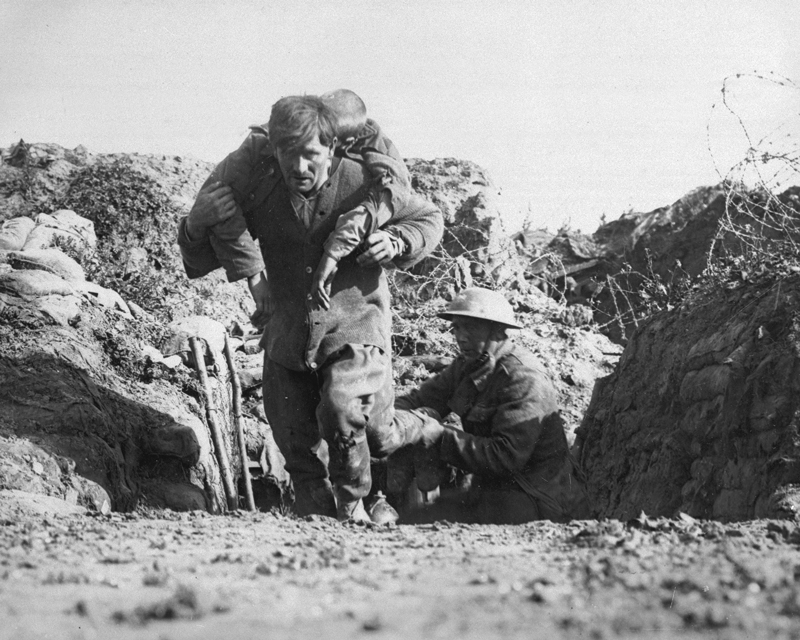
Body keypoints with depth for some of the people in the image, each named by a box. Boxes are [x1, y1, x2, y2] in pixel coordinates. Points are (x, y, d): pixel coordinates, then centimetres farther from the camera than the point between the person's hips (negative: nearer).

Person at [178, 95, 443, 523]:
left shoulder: (364, 184, -14)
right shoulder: (253, 185, -9)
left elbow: (429, 219, 7)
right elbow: (197, 265, 1)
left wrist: (397, 243, -15)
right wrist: (197, 224, -22)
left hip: (354, 331, -3)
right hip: (287, 339, 4)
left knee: (342, 409, -28)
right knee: (294, 443, 9)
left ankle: (353, 504, -3)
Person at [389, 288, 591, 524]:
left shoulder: (524, 379, -18)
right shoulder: (466, 366, 9)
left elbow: (507, 456, -25)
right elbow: (416, 400, 7)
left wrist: (441, 437, -27)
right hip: (494, 486, 9)